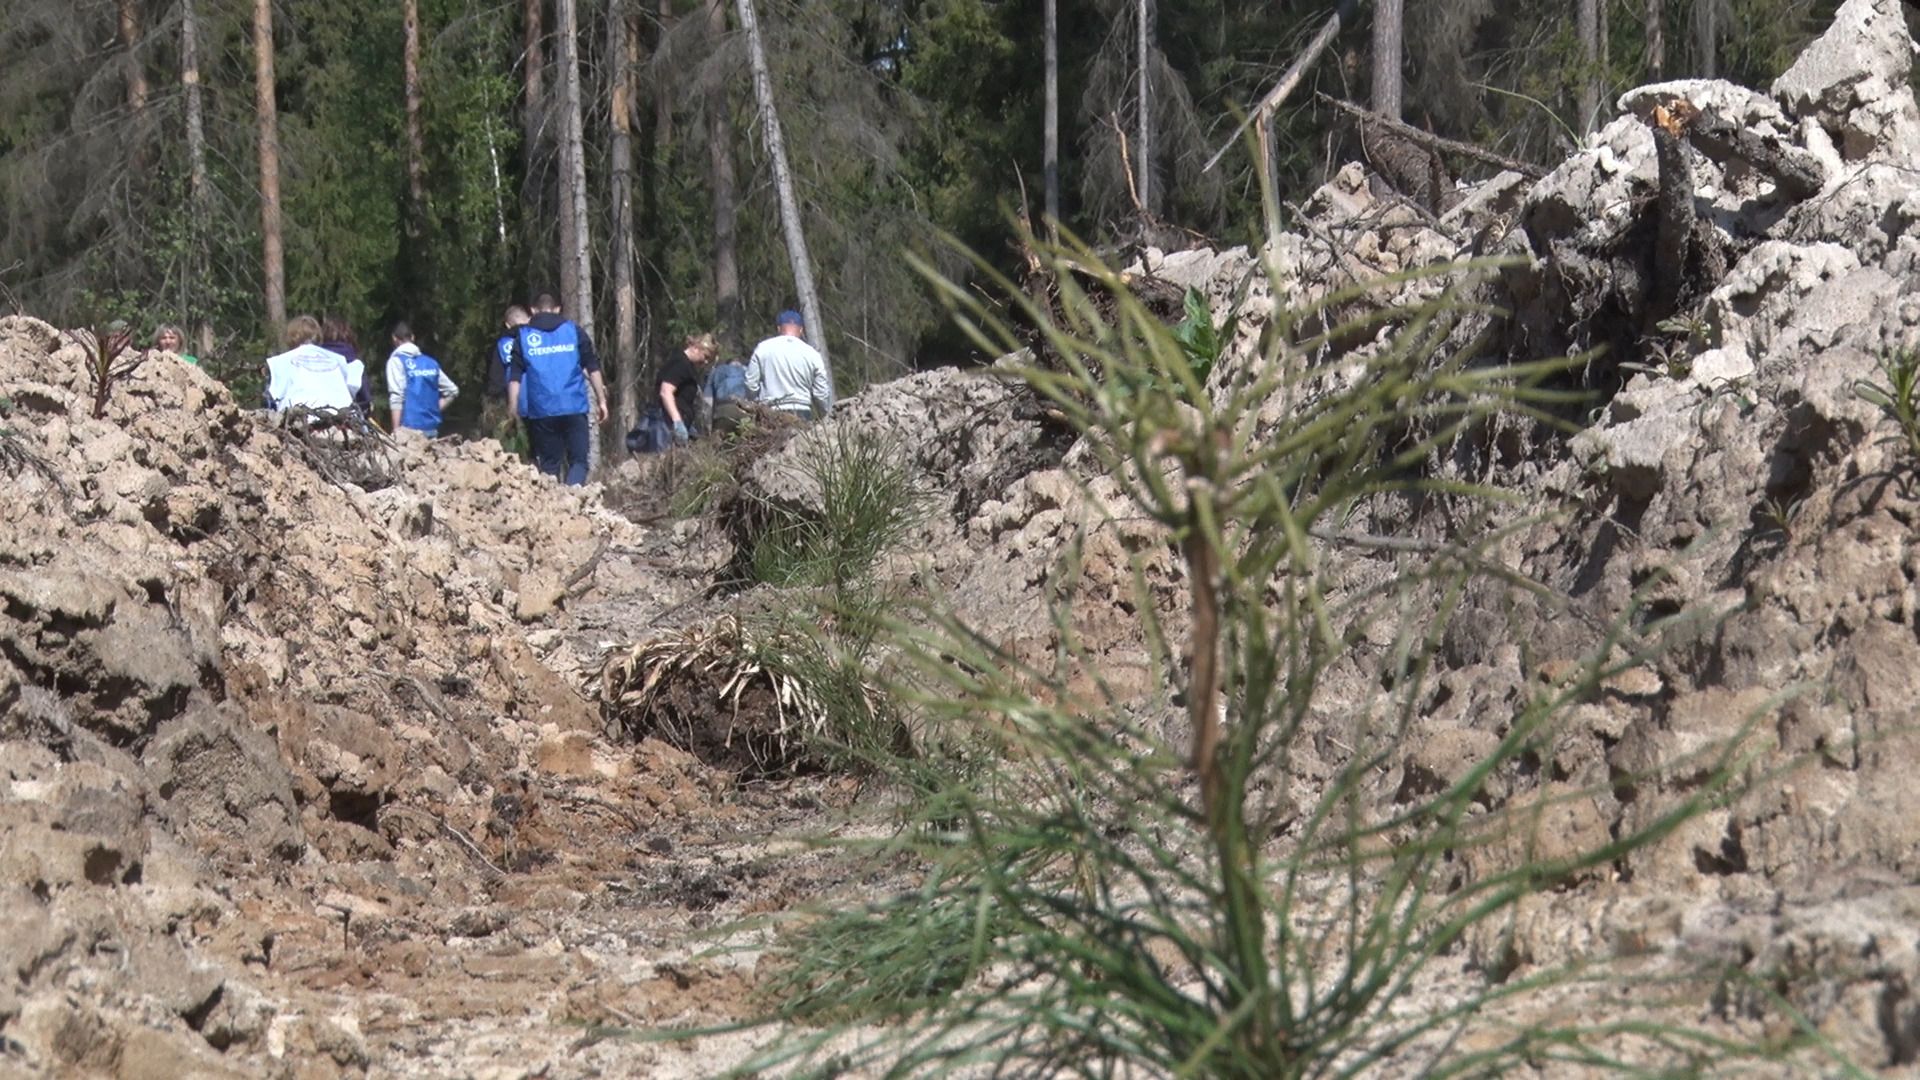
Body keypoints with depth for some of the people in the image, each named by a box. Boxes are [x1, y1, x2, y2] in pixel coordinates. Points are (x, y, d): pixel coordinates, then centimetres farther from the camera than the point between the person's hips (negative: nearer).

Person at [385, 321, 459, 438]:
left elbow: (396, 398, -11)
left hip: (410, 427, -6)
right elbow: (452, 390, 19)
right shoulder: (431, 362, 16)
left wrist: (396, 429, -11)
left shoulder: (397, 361, -2)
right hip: (432, 428, 6)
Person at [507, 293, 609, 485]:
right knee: (578, 459, 0)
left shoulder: (523, 336, 7)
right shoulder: (573, 331, 7)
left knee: (549, 463, 10)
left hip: (541, 411, 1)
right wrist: (601, 400, 11)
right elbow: (593, 368, 6)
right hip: (574, 407, -1)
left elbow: (515, 377, 3)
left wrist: (512, 410, 4)